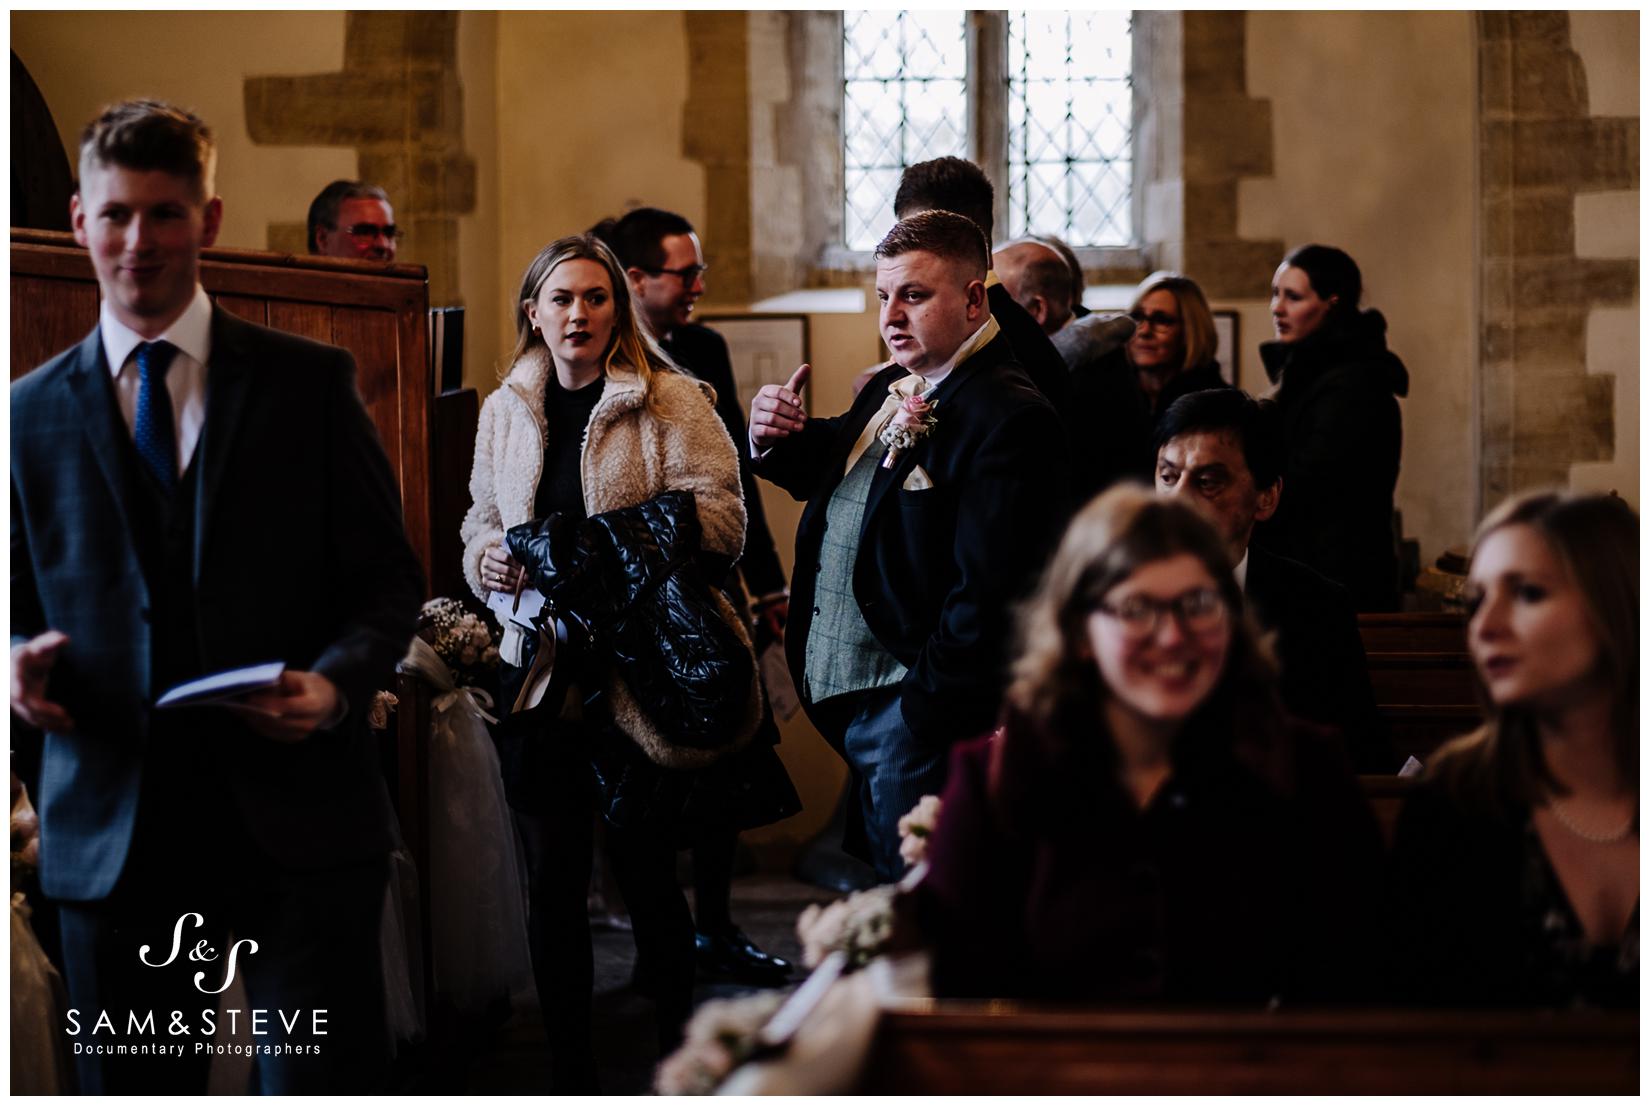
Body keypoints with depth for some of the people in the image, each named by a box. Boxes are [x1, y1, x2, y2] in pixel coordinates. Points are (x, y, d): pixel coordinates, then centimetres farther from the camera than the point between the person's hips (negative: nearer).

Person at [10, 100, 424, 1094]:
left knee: (325, 1090, -4)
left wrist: (338, 679, -14)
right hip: (111, 830, 2)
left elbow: (390, 576, 5)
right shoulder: (34, 411, 11)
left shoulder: (311, 384, 5)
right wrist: (22, 660, -7)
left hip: (298, 823, -2)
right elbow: (18, 599, 17)